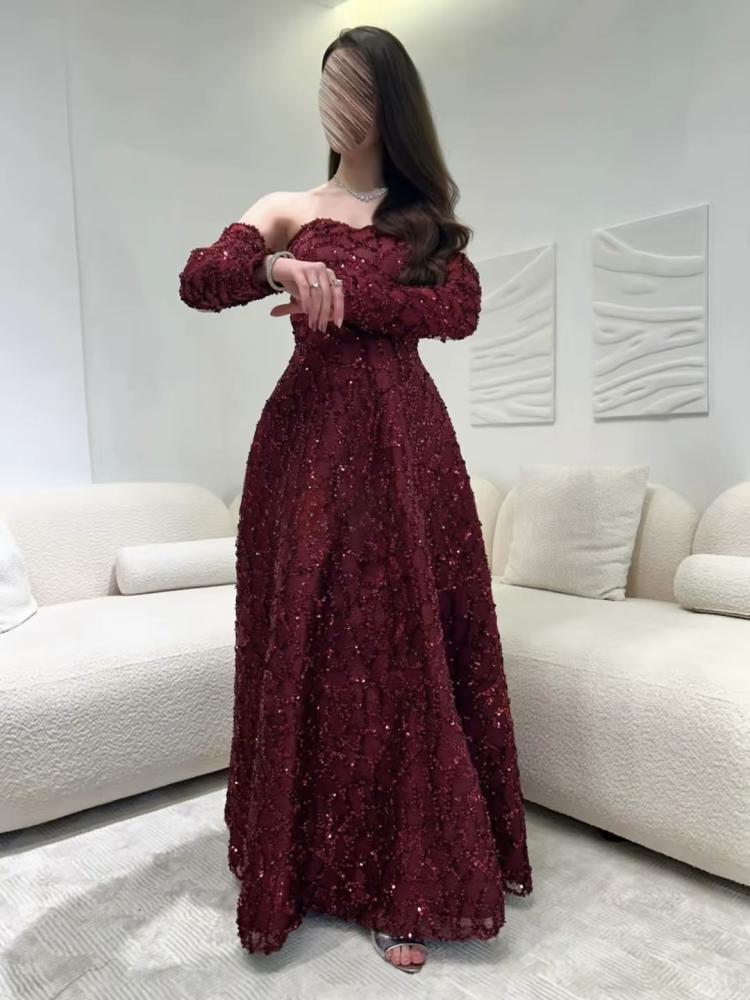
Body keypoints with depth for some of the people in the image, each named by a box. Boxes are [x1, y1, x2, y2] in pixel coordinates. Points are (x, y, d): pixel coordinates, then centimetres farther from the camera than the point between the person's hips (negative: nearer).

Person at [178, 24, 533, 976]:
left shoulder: (427, 214, 17)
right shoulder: (286, 210, 16)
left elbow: (460, 309, -1)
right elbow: (196, 281, -1)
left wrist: (347, 296, -12)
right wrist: (275, 266, -21)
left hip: (403, 441, 1)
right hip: (308, 441, 0)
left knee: (408, 651, -1)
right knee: (307, 651, 0)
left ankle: (406, 882, 12)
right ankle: (301, 867, 17)